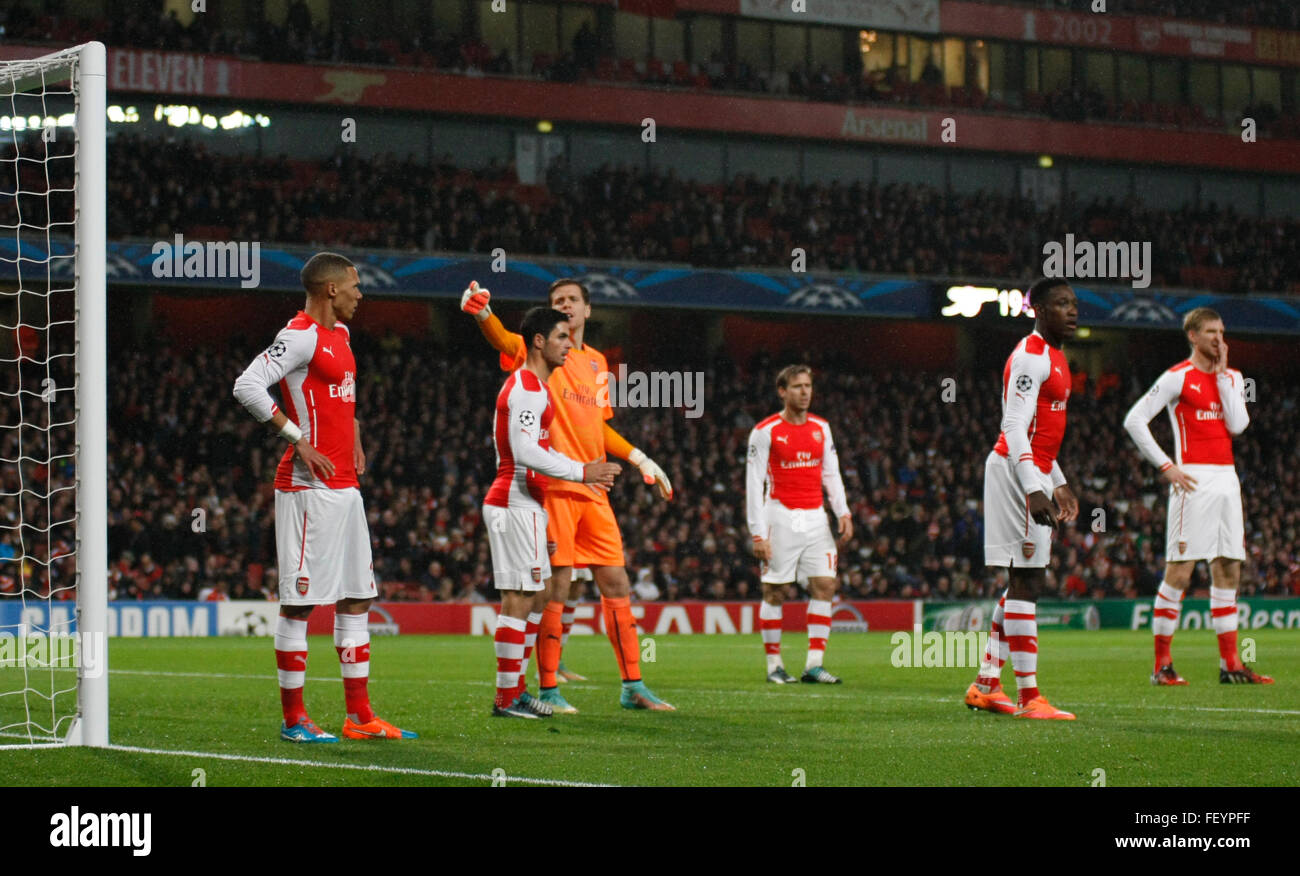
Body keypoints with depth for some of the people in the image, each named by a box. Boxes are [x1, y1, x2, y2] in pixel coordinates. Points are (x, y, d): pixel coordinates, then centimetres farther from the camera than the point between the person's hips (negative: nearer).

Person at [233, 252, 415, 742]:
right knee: (300, 601, -5)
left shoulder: (339, 335, 17)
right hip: (309, 487, -10)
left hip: (345, 488, 10)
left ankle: (360, 717, 16)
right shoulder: (300, 335, -12)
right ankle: (293, 720, 0)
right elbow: (248, 387, -22)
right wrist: (298, 439, -21)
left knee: (357, 596, 11)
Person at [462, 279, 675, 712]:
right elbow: (505, 342, -22)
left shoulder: (597, 363, 19)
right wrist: (483, 313, -42)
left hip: (593, 489, 6)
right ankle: (548, 691, 0)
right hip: (554, 486, -6)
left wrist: (639, 458, 22)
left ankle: (632, 687, 15)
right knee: (555, 587, -7)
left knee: (616, 583, 8)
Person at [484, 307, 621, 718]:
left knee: (538, 593, 14)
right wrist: (581, 472, -20)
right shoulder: (527, 389, -15)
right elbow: (525, 453, -24)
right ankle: (507, 697, -7)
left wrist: (583, 471, 19)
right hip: (516, 503, -11)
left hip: (526, 503, 11)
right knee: (520, 598, -9)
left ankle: (516, 687, 17)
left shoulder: (533, 386, 19)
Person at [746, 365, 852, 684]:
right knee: (774, 591, -1)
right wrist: (758, 533, -12)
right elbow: (754, 484, -6)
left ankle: (814, 664, -3)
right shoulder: (765, 431, -5)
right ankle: (774, 664, 8)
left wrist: (843, 513, 3)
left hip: (815, 517, 4)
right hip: (781, 517, -4)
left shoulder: (821, 428, 10)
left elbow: (831, 473, 16)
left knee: (824, 585, -5)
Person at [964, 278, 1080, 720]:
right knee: (1026, 580, -10)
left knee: (1026, 580, 11)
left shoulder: (1052, 356, 19)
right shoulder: (1030, 356, -13)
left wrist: (1058, 483, 27)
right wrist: (1035, 489, -27)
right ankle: (1029, 696, -10)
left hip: (1034, 474, 10)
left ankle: (986, 685, 16)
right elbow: (1015, 427, -20)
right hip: (1017, 471, -10)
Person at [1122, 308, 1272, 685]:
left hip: (1227, 479, 7)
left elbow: (1237, 424, -1)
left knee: (1228, 569, 7)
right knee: (1179, 571, -8)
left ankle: (1230, 664, 11)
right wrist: (1165, 467, -11)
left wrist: (1222, 374, -1)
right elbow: (1134, 420, -6)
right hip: (1194, 480, -7)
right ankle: (1162, 664, -4)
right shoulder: (1178, 377, -4)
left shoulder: (1232, 378, 14)